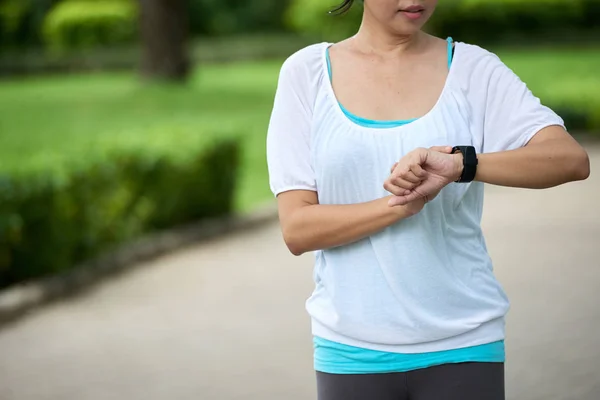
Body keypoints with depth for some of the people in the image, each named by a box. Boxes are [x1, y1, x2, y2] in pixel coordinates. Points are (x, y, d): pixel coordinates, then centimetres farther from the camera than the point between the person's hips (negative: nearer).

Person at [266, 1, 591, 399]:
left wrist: (459, 164, -28)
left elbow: (572, 159, -13)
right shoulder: (306, 71, 1)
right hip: (352, 350, 0)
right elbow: (296, 228, -5)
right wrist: (404, 204, -19)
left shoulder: (472, 68, 0)